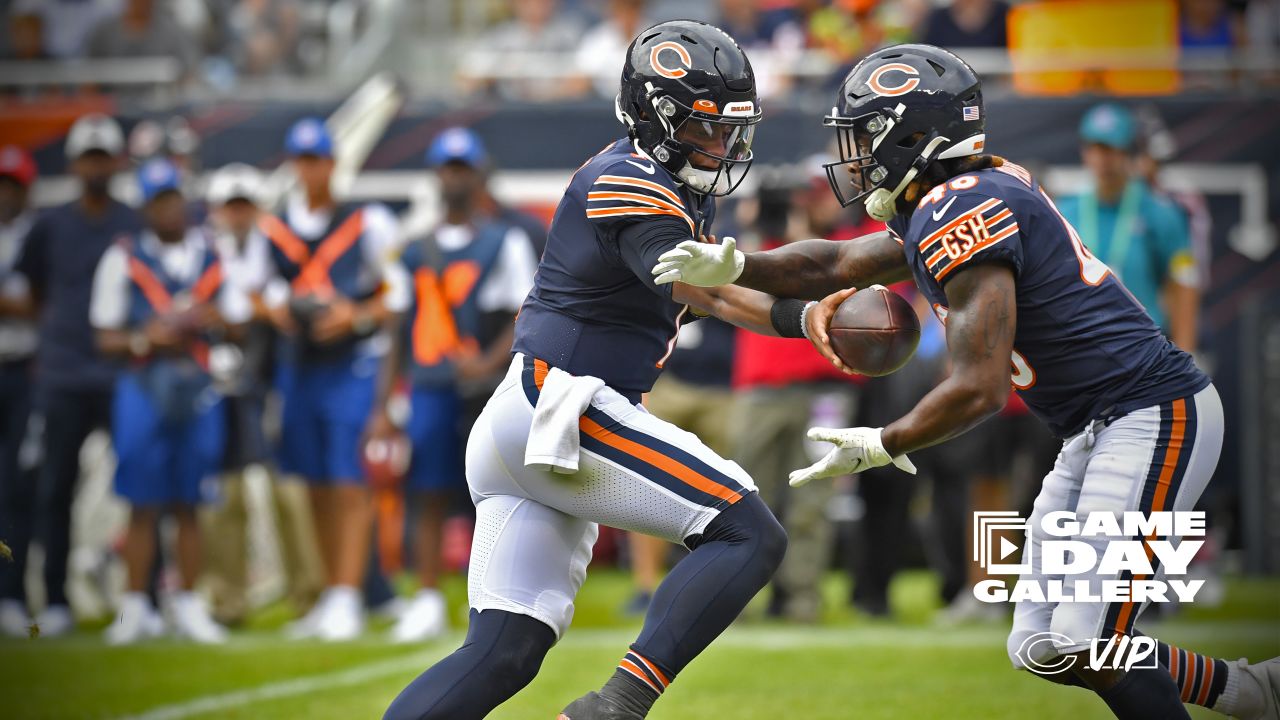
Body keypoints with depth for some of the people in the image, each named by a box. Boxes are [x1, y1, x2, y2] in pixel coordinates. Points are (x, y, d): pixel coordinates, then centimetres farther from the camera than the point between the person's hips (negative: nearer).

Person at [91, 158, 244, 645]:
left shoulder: (216, 256, 8)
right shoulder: (124, 259, 2)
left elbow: (239, 324, 11)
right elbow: (106, 338, 2)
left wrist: (218, 320, -10)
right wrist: (146, 338, -15)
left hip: (200, 389, 2)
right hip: (143, 386, -2)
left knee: (188, 504, 6)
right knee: (143, 505, 0)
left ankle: (189, 606, 13)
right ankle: (135, 609, 7)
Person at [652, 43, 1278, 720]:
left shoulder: (961, 218, -19)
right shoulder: (936, 206, 12)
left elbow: (980, 390, -22)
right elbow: (835, 265, 25)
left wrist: (880, 445, -8)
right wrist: (732, 266, 10)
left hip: (1153, 414, -10)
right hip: (1096, 430, 10)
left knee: (1087, 649, -15)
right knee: (1042, 649, 11)